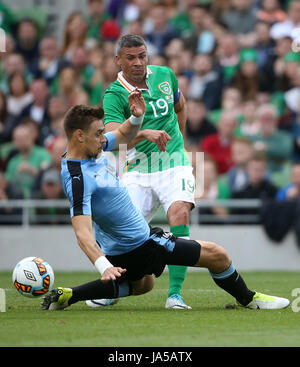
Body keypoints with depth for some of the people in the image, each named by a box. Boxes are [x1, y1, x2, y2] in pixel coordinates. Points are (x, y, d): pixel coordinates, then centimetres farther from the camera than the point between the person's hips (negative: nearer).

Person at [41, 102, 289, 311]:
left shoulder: (90, 149, -2)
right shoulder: (78, 178, -30)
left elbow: (124, 136, 15)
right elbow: (82, 232, -38)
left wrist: (137, 117, -7)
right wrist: (104, 266, -52)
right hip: (140, 246, -10)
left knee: (143, 284, 39)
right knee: (217, 255, -1)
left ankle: (66, 296, 23)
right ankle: (248, 299, 26)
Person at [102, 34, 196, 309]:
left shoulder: (165, 75, 5)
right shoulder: (115, 94, -9)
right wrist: (144, 133, -41)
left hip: (174, 163, 1)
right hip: (139, 170, -1)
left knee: (179, 212, -25)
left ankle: (175, 294, -25)